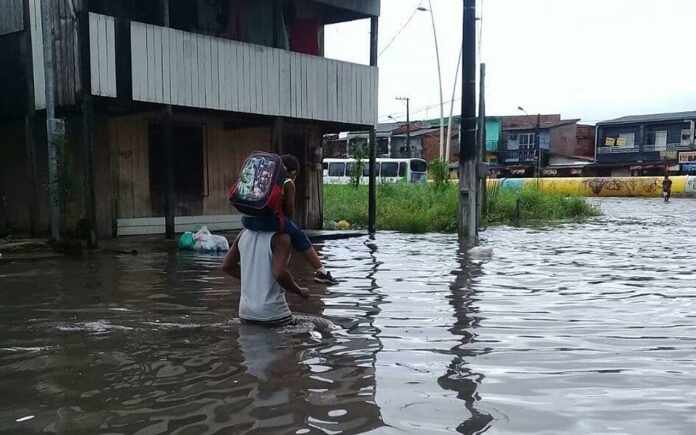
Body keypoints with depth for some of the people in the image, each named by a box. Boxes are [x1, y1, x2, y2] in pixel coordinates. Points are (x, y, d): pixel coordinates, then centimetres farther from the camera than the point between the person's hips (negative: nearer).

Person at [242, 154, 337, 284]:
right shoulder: (288, 183, 11)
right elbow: (289, 209, 10)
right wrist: (286, 225, 30)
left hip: (246, 219, 6)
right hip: (267, 217, -6)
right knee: (300, 237, 12)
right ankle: (321, 272, 15)